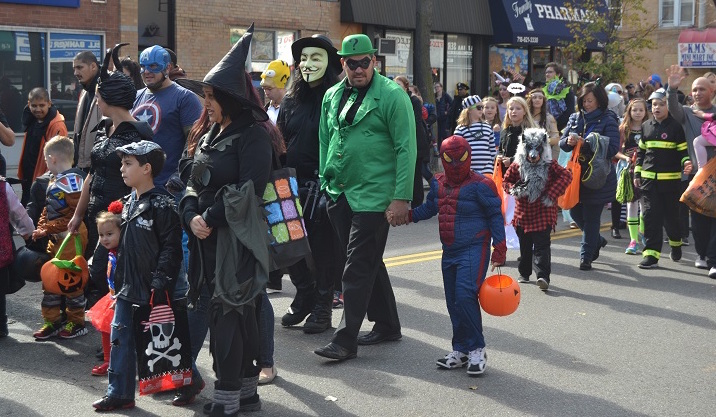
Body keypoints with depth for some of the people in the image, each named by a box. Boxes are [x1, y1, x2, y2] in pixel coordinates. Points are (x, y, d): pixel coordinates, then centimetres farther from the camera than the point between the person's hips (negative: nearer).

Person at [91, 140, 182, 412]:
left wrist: (160, 282, -20)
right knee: (120, 338, 9)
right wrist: (118, 280, 19)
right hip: (127, 287, 8)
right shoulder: (129, 202, 12)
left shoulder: (161, 203, -14)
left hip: (151, 289, -8)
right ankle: (119, 393, 17)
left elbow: (171, 247, -17)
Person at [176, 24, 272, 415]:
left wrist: (211, 218, -14)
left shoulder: (253, 135, -9)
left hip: (238, 239, -8)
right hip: (209, 240, 8)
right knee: (240, 313, 13)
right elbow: (193, 185, 14)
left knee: (226, 315, -7)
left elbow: (247, 189, -17)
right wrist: (192, 217, -5)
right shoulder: (209, 138, 16)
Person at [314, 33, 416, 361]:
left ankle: (345, 340, -3)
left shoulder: (392, 95, -9)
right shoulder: (332, 96, 11)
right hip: (339, 195, 7)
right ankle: (387, 325, 28)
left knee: (358, 267, -7)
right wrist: (325, 183, 14)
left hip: (373, 195, -7)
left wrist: (401, 197, -17)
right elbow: (325, 142, 19)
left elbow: (406, 149, -12)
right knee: (367, 262, 15)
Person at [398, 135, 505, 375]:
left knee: (465, 296, -19)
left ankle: (476, 349, -6)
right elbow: (428, 209, 23)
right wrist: (405, 215, 6)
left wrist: (499, 250, -9)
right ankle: (461, 351, 22)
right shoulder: (438, 183, 10)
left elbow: (495, 215, -6)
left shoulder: (480, 185, -9)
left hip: (474, 250, -7)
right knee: (453, 302, 10)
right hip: (449, 252, 7)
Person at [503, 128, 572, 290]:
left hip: (543, 214, -3)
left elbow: (566, 175, -9)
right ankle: (524, 273, 33)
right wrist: (514, 189, -13)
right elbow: (506, 181, 10)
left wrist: (552, 194, -16)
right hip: (523, 213, 3)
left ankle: (543, 276, -18)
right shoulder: (517, 166, 0)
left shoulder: (550, 166, -5)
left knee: (542, 245, -12)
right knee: (524, 246, 16)